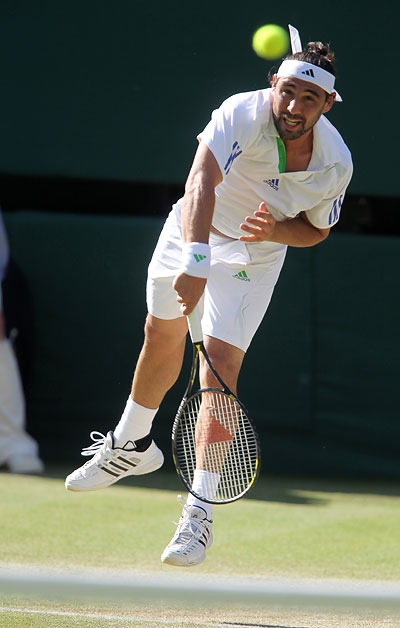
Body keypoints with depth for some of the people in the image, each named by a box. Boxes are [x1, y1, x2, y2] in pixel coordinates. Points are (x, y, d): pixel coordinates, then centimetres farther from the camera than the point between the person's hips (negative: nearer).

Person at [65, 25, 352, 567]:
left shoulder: (336, 165, -23)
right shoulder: (242, 115, -33)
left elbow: (317, 228, -3)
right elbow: (202, 182, -48)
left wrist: (277, 230, -26)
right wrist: (194, 260, -61)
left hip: (252, 256, -1)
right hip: (193, 232, 1)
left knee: (220, 360, -16)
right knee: (161, 335, 19)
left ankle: (201, 511, -10)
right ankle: (131, 446, 48)